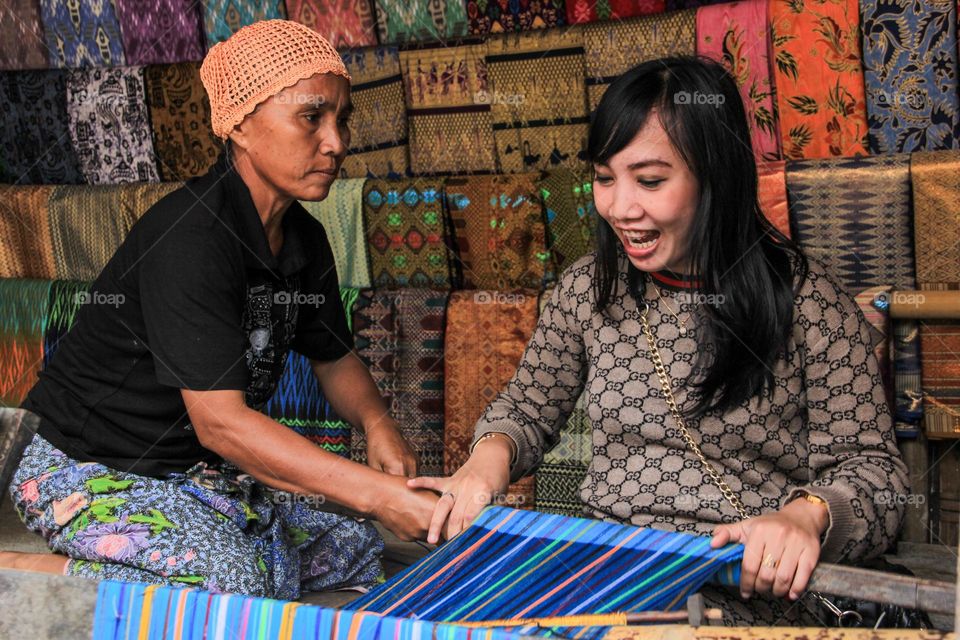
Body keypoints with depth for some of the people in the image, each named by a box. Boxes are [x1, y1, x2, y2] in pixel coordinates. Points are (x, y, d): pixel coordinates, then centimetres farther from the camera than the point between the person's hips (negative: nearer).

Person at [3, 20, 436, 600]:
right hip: (92, 470, -9)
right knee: (231, 582, -32)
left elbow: (335, 358, 15)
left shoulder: (304, 240, 2)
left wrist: (377, 423, -9)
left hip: (201, 472, 9)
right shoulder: (190, 239, -26)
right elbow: (220, 422, -32)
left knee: (358, 550, 3)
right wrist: (379, 493, -35)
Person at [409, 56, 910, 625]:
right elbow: (527, 408, 18)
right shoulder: (588, 288, 6)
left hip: (751, 585, -3)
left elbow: (870, 467, -5)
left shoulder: (807, 302, -7)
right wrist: (492, 453, -5)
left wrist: (807, 514, -27)